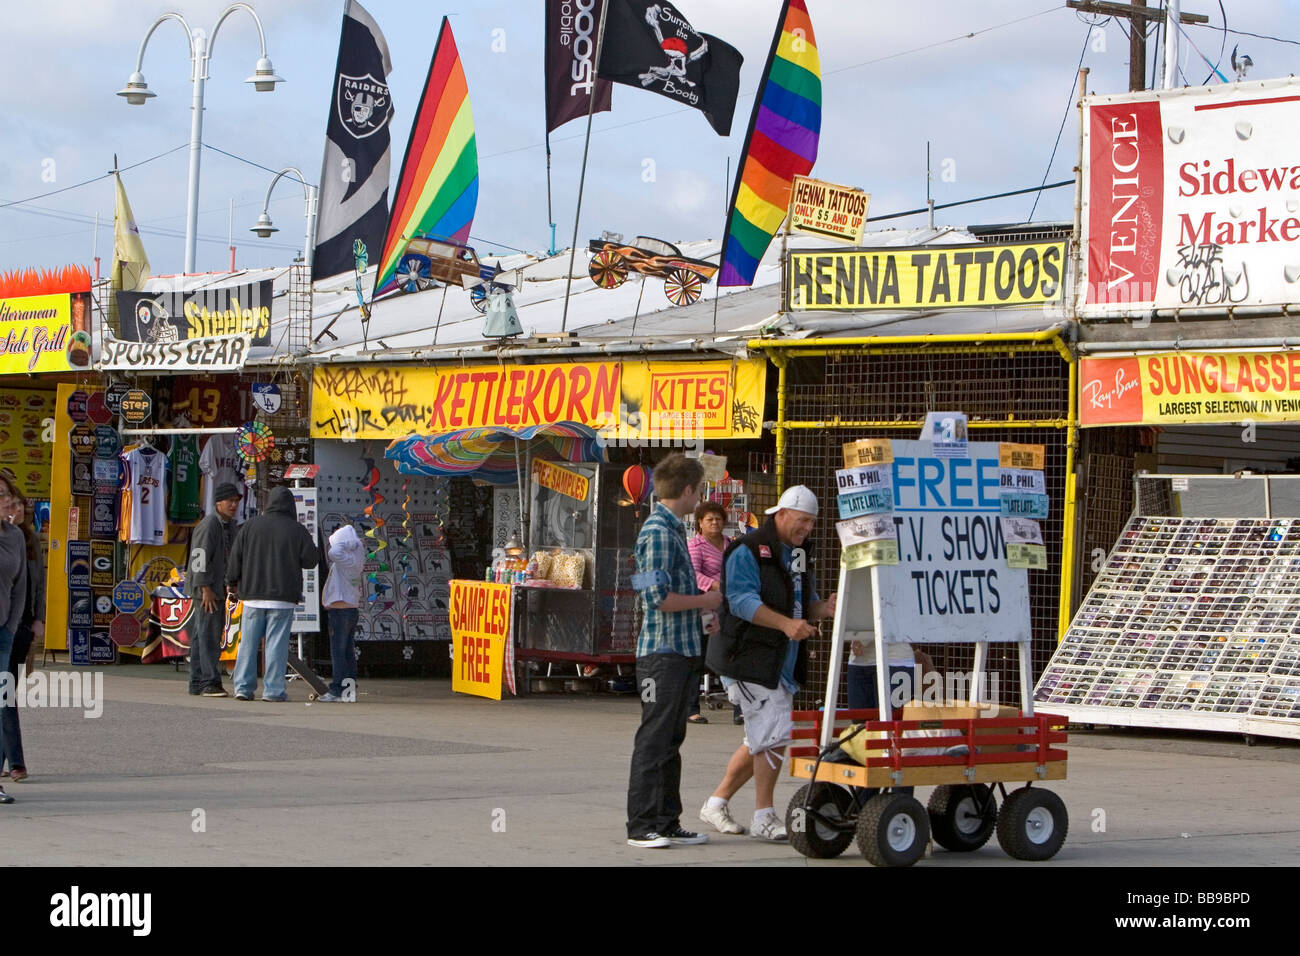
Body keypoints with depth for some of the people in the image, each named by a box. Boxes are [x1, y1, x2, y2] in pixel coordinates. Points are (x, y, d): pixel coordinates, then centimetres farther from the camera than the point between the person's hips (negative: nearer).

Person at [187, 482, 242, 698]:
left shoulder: (230, 525, 14)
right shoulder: (209, 526, -16)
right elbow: (200, 557, -21)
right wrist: (206, 589, -23)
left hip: (217, 588, 10)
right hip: (205, 588, -10)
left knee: (202, 635, 12)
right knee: (209, 633, -13)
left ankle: (197, 683, 16)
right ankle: (210, 682, -16)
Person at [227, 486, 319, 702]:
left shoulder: (251, 525, 3)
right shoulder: (297, 530, -2)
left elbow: (236, 555, 4)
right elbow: (311, 559, -1)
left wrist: (233, 582, 17)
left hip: (253, 595, 2)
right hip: (283, 596, -2)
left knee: (248, 641, 6)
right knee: (277, 643, -2)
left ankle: (243, 687, 3)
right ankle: (273, 689, -5)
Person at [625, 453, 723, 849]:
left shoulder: (673, 529, 17)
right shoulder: (658, 532, -14)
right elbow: (659, 598, -21)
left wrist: (704, 604, 17)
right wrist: (705, 601, -9)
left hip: (682, 651, 10)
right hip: (662, 651, -10)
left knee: (671, 740, 13)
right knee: (653, 739, -6)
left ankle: (667, 822, 18)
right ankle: (641, 826, -3)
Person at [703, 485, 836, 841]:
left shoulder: (797, 556, 18)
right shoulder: (748, 551, -11)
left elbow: (805, 603, 22)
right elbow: (742, 601, -22)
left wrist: (824, 608, -3)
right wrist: (785, 623, -34)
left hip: (782, 663, 9)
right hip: (749, 660, -9)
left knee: (761, 740, 14)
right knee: (775, 735, -13)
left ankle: (717, 803, 26)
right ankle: (764, 818, -4)